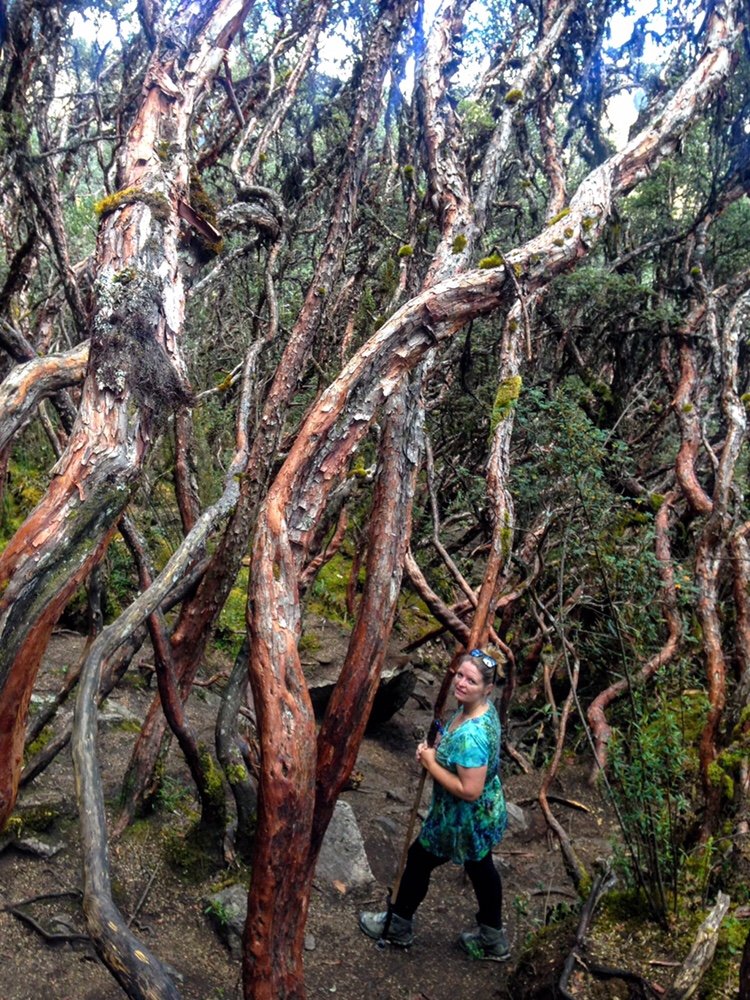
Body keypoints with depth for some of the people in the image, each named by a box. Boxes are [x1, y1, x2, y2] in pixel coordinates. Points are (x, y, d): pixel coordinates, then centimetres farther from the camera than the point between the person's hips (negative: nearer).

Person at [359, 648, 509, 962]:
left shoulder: (471, 735, -37)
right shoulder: (483, 708, -7)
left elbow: (469, 791, -34)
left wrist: (430, 763, -25)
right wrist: (436, 751, -8)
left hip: (464, 821, -8)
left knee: (418, 859, 14)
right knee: (480, 867, 25)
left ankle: (398, 926, 39)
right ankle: (492, 939, 45)